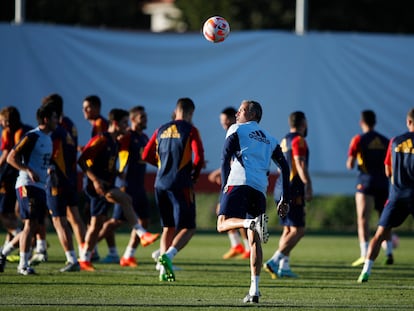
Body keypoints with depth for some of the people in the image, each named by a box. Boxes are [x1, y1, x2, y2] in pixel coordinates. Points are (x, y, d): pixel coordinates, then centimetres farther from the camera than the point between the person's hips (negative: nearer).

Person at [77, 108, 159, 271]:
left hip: (107, 186, 10)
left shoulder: (115, 142, 16)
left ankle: (84, 259, 15)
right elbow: (82, 160, -17)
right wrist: (95, 180, -24)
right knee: (125, 199, -28)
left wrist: (117, 173, 13)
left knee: (96, 224, 10)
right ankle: (143, 235, -32)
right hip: (97, 186, -10)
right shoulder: (101, 140, -12)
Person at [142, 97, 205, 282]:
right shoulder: (190, 130, -5)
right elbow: (199, 158, -13)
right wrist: (194, 177, 4)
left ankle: (164, 269, 5)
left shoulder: (161, 130, 11)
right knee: (188, 228, 1)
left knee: (168, 228, 15)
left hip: (161, 184, 5)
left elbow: (146, 156, 13)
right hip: (180, 185, -5)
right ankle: (168, 256, -22)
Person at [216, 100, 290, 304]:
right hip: (260, 188, 5)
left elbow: (226, 158, -1)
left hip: (239, 182, -5)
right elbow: (284, 167, 20)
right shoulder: (270, 140, 27)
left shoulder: (236, 129, 13)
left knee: (223, 224, -12)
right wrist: (285, 200, 19)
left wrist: (224, 186, -3)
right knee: (254, 241, 6)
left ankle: (252, 223, -41)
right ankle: (254, 290, -1)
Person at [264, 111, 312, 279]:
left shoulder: (284, 140, 16)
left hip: (280, 188, 9)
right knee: (298, 231, -9)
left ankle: (284, 267, 11)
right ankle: (274, 261, -19)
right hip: (292, 191, -9)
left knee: (288, 230, 15)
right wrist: (308, 186, -25)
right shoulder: (298, 140, -10)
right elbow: (300, 165, -21)